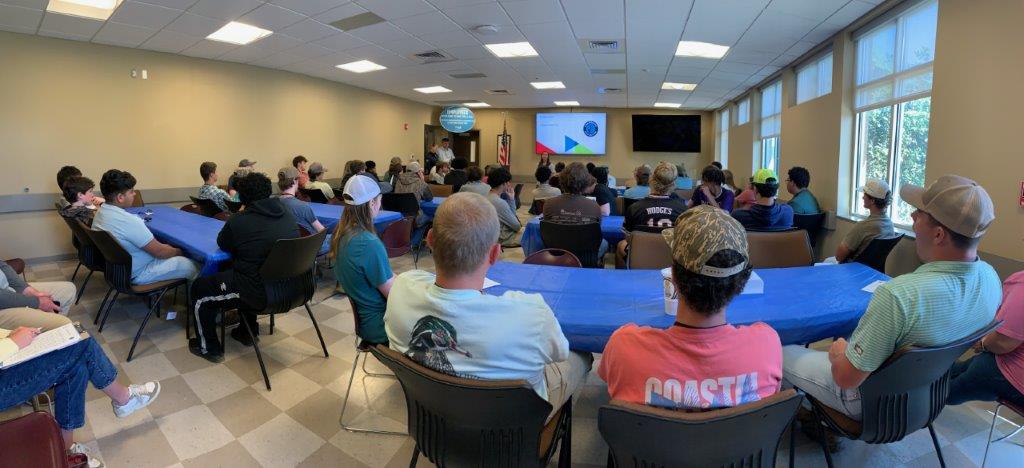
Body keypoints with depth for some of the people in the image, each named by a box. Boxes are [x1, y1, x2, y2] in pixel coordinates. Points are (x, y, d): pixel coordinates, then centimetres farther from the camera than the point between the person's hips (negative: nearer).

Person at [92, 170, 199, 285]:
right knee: (189, 265, -4)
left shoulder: (101, 211, -3)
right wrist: (179, 251, -6)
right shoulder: (129, 221, -32)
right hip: (136, 274, -10)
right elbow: (159, 251, -23)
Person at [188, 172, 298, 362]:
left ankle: (210, 348, 29)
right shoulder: (287, 213, 1)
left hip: (261, 293, -6)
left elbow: (223, 245, 6)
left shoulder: (239, 221, -14)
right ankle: (247, 332, 45)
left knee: (199, 289, 18)